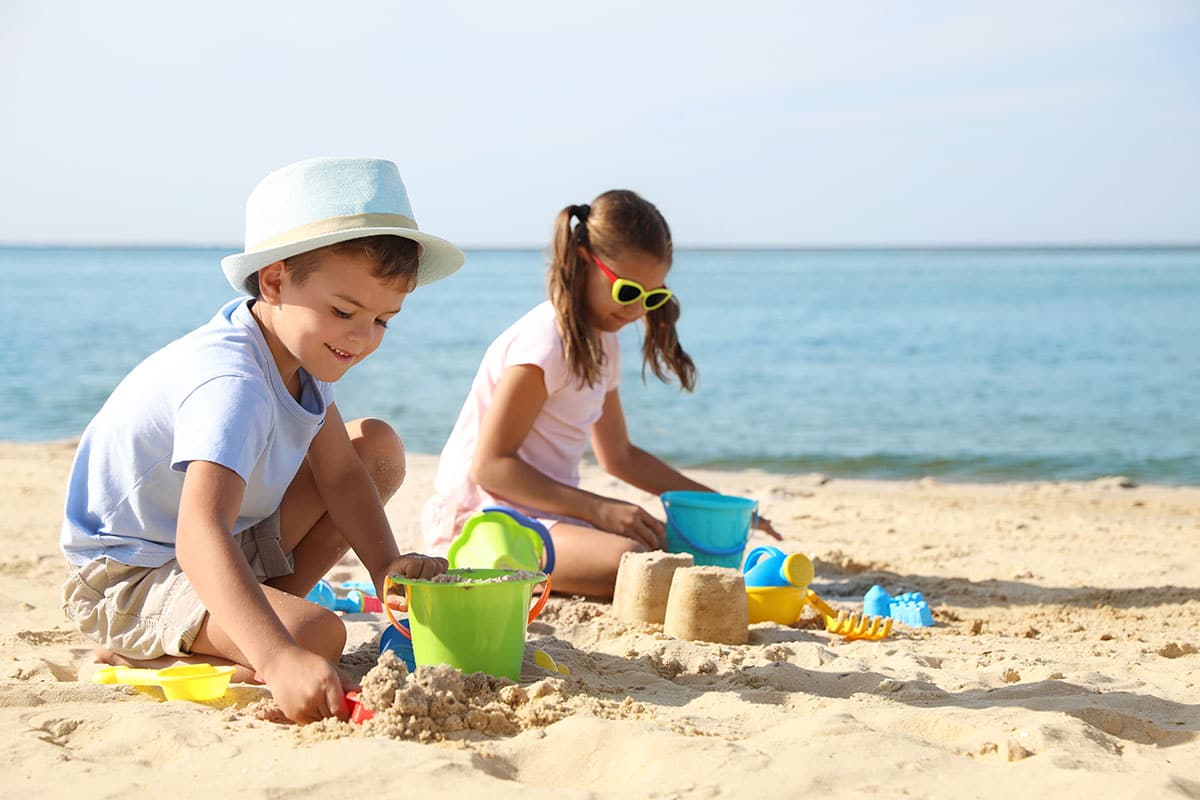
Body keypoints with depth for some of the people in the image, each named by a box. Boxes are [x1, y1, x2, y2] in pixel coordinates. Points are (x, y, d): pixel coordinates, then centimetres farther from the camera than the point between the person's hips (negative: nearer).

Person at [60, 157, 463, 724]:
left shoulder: (300, 345, -4)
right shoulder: (230, 385, -34)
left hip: (235, 545, 10)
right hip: (130, 580, -10)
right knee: (318, 636, -33)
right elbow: (200, 535, -47)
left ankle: (262, 607, 3)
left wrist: (386, 565, -12)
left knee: (379, 447, 8)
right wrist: (279, 659, -59)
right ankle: (140, 653, -7)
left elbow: (339, 470, 5)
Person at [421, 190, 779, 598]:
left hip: (546, 510, 10)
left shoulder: (601, 342, 14)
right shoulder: (546, 342, -16)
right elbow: (490, 464, -18)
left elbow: (619, 456, 24)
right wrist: (598, 509, -22)